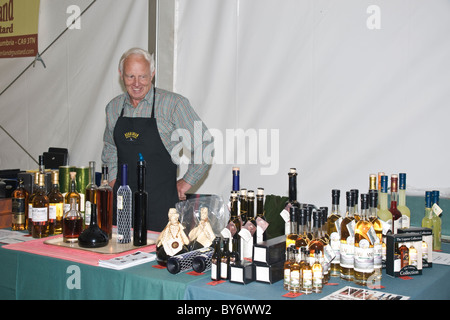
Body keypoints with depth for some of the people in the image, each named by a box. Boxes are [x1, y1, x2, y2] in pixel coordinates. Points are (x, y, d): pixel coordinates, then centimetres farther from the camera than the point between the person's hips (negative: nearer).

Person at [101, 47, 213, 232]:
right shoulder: (113, 107, 9)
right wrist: (113, 178, 16)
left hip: (160, 202, -4)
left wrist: (187, 181, -3)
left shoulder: (173, 104, -8)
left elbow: (204, 145, -5)